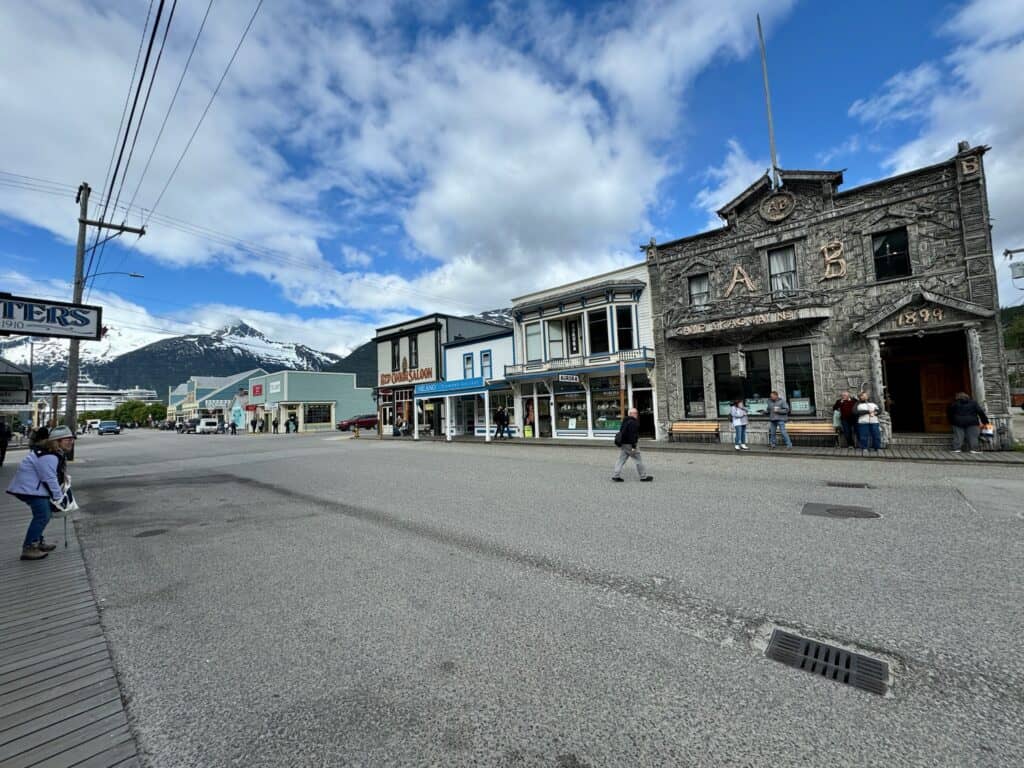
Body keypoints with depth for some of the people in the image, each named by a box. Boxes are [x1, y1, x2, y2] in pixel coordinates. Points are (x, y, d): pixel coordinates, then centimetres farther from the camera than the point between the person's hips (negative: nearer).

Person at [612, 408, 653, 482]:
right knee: (638, 460, 1)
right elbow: (632, 435, -22)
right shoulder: (633, 422, -16)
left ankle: (616, 476, 5)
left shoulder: (625, 421, 15)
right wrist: (633, 446, -22)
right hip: (629, 444, -9)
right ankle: (644, 477, 10)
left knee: (621, 459, 9)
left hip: (623, 444, 9)